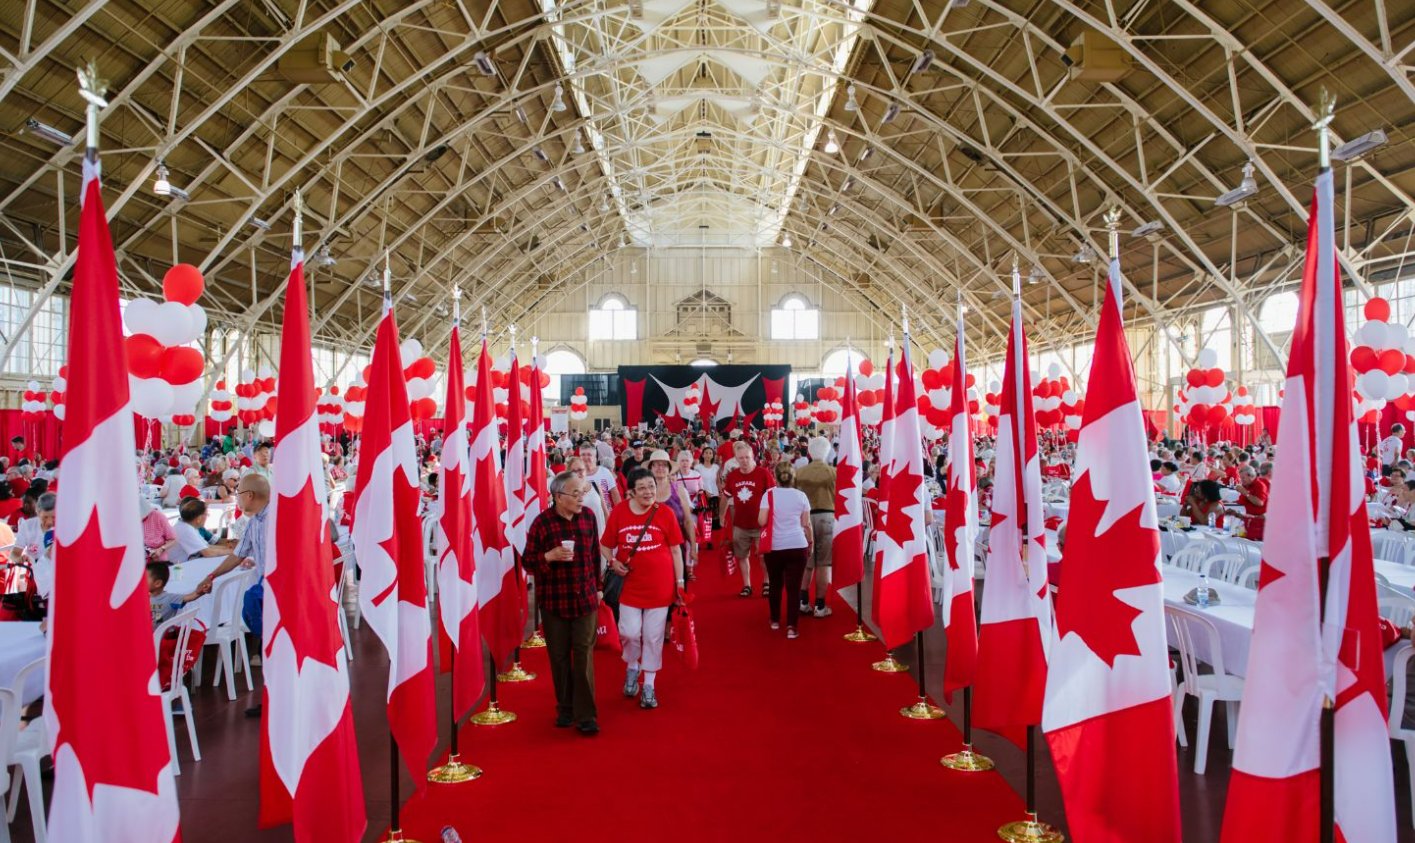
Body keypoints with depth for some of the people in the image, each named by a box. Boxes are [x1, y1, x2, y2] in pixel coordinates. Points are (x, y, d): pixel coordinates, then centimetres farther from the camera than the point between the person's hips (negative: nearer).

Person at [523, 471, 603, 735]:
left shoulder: (588, 516, 1)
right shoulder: (542, 522, -10)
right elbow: (528, 561, -5)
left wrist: (598, 587, 14)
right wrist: (550, 556, -23)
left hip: (586, 599, 2)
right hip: (554, 601, -1)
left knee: (584, 656, -1)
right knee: (559, 657, 9)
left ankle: (586, 715, 3)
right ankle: (565, 708, 25)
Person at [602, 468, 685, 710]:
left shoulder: (665, 513, -6)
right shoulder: (619, 512, -5)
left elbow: (676, 550, 1)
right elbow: (607, 545, 7)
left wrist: (680, 582, 1)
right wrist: (613, 562, -12)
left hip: (660, 585, 0)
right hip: (630, 584, 0)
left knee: (653, 637, 6)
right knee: (629, 633, -4)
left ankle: (649, 686, 23)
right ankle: (632, 668, 30)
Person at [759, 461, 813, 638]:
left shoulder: (769, 494, -4)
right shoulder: (801, 495, 1)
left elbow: (761, 521, -9)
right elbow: (806, 524, 4)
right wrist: (810, 543, 16)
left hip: (774, 547, 0)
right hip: (798, 546, 0)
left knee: (775, 585, 17)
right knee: (793, 587, 0)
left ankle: (775, 621, 30)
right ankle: (791, 627, -6)